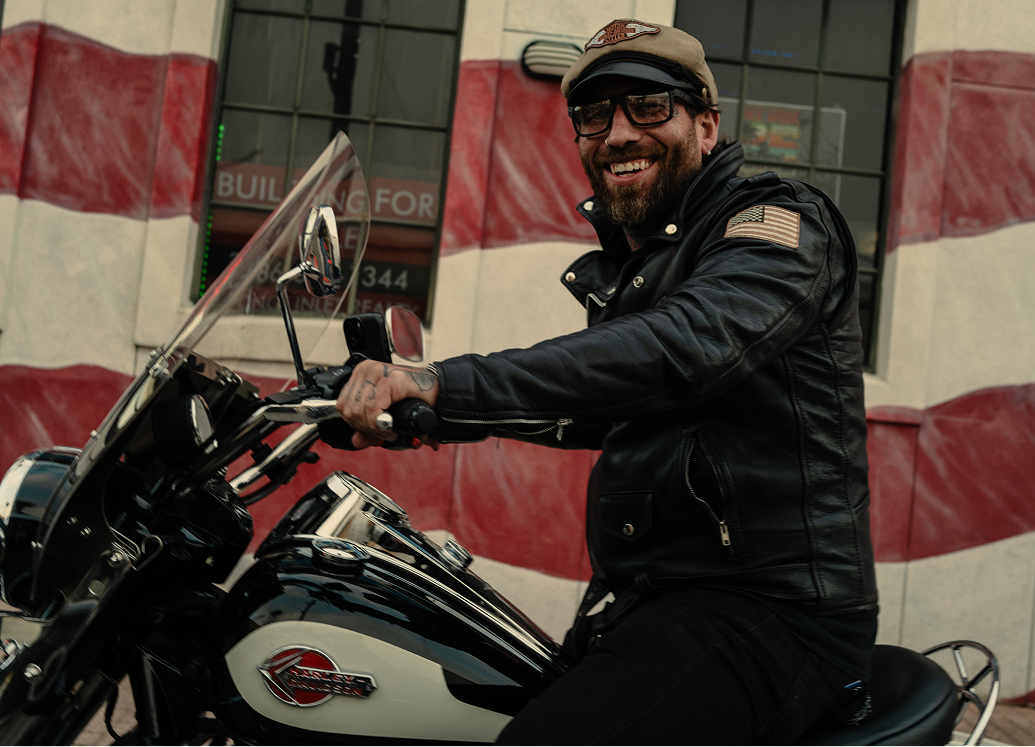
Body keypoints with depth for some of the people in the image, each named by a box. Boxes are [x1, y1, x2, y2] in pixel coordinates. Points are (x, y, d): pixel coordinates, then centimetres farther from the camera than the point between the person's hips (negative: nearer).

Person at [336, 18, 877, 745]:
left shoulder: (782, 220, -8)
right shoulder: (625, 266, 18)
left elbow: (684, 346, -29)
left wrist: (449, 384, -35)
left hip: (771, 609, -9)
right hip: (653, 602, 9)